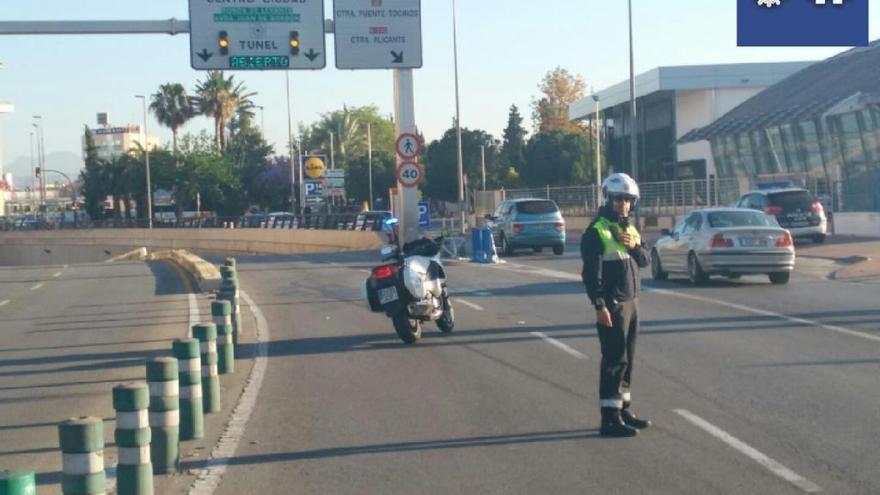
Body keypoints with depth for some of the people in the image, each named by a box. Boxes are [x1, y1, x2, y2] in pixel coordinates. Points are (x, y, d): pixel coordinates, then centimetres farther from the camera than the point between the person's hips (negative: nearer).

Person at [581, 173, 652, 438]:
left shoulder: (630, 228, 15)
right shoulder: (597, 232, -11)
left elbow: (644, 260, 12)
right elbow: (591, 273, -16)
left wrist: (634, 246, -8)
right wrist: (599, 306, -22)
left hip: (631, 302, 8)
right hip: (612, 305, -8)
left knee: (627, 359, 13)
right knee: (614, 361, -9)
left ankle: (624, 409, 23)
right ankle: (610, 418, -7)